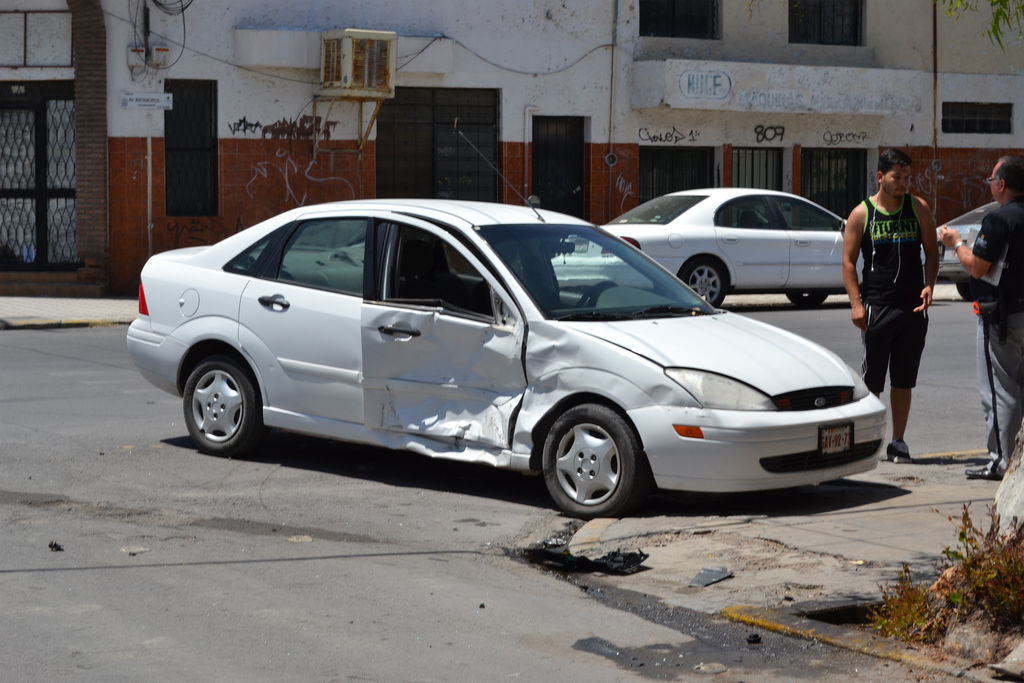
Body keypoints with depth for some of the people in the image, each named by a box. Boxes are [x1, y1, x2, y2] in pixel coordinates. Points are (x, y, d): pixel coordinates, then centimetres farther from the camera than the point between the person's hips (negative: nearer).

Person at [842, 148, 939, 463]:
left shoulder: (918, 208, 7)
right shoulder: (861, 214, 0)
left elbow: (931, 251, 11)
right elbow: (848, 261, 0)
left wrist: (928, 286, -6)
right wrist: (856, 303, -10)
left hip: (913, 307, 2)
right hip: (876, 306, -2)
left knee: (903, 379, 7)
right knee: (871, 379, -1)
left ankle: (897, 442, 15)